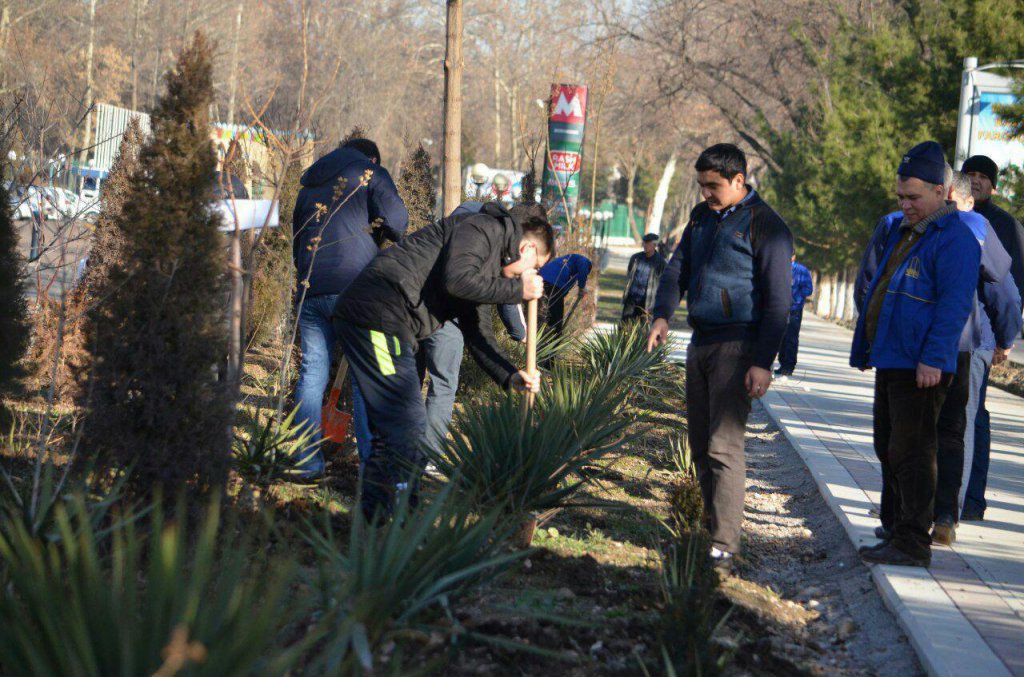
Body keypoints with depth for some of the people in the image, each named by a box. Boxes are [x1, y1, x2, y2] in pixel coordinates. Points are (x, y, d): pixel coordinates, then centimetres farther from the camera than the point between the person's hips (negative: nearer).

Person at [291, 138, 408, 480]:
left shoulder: (309, 186, 24)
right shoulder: (370, 173, 7)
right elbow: (396, 222, -5)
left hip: (310, 289, 5)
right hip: (354, 286, -5)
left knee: (312, 374, 8)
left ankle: (307, 463, 6)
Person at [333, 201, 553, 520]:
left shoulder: (487, 268, 28)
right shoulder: (484, 229, -2)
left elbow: (478, 332, 29)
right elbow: (456, 280, -19)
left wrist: (511, 376, 15)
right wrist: (517, 289, -9)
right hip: (377, 316, -11)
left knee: (390, 428, 16)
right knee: (408, 427, -9)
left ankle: (375, 519, 22)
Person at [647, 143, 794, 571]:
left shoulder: (766, 227, -10)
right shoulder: (702, 216, 13)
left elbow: (778, 301, -12)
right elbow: (677, 269, 15)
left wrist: (763, 362, -17)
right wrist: (662, 315, -3)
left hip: (738, 347, -8)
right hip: (700, 343, 8)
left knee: (724, 446, -13)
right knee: (701, 445, 10)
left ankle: (724, 546, -13)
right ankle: (713, 526, 18)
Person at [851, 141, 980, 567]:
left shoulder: (954, 239, -13)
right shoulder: (902, 232, 18)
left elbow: (955, 304, -20)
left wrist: (933, 358, -25)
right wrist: (864, 348, 24)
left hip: (920, 368, -10)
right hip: (890, 361, 10)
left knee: (910, 452, -9)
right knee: (889, 449, 15)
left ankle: (913, 544, -5)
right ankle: (898, 530, 25)